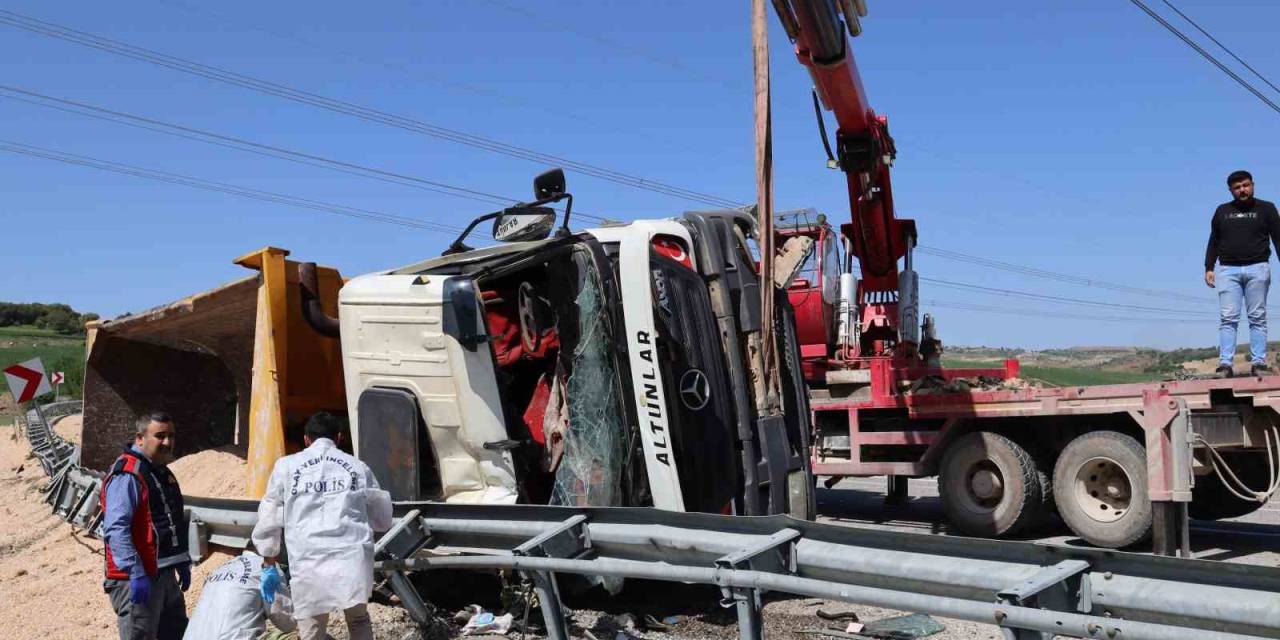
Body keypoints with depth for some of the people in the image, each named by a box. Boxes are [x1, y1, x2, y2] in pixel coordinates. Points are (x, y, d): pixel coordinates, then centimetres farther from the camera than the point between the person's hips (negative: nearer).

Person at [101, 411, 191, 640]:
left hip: (164, 575, 10)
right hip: (136, 579, -10)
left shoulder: (163, 473, 15)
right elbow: (116, 529, -24)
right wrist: (136, 574, -28)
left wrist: (182, 563, 23)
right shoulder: (126, 475, -16)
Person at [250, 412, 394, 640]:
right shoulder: (358, 467, 14)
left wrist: (269, 566, 23)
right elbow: (383, 520, 22)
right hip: (353, 559, 1)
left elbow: (268, 520, 13)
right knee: (358, 620, 25)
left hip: (310, 563, -1)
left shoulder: (287, 466, 11)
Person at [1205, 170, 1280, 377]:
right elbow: (1214, 242, 16)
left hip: (1257, 268, -1)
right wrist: (1209, 268, 6)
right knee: (1228, 318, -6)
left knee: (1257, 318, -1)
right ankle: (1225, 364, -11)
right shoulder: (1222, 211, 15)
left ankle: (1259, 363, -1)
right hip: (1228, 270, 1)